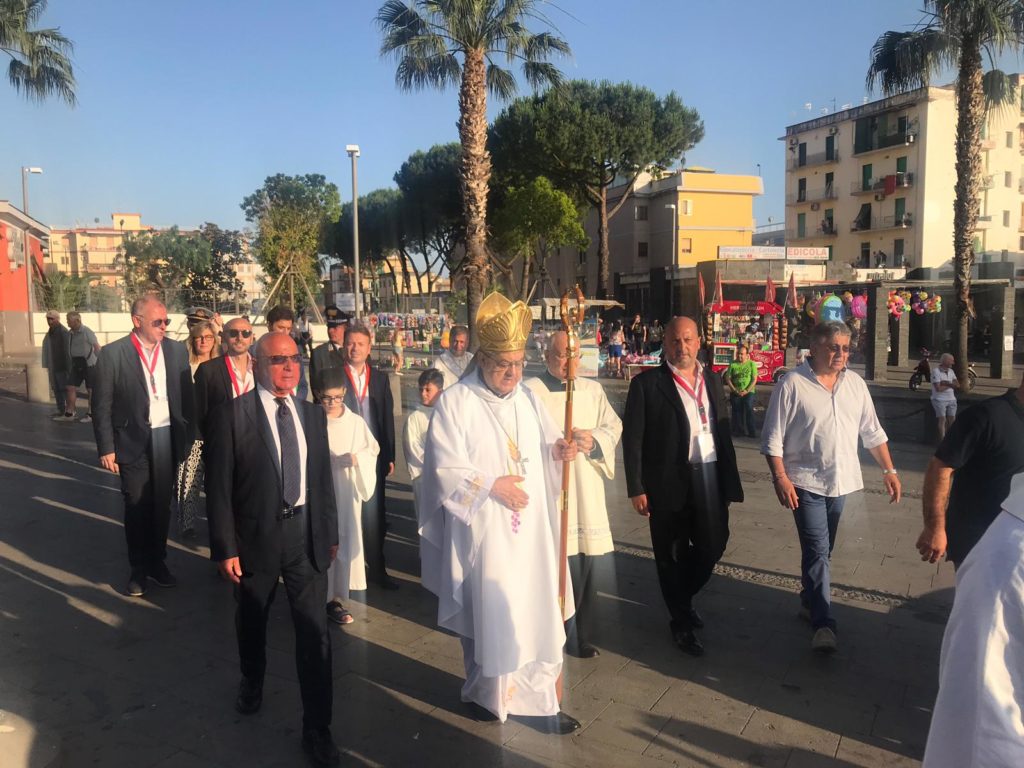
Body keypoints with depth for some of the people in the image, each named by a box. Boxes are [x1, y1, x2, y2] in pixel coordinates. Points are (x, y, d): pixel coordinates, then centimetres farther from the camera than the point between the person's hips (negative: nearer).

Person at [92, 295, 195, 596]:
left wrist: (189, 438, 4)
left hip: (168, 438, 3)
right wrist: (106, 448, -6)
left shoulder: (177, 350, 3)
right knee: (137, 506, 6)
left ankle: (157, 561, 27)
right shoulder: (112, 354, -6)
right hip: (133, 442, -2)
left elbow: (186, 398, 7)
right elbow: (102, 407, -4)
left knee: (162, 504, 11)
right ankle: (138, 568, 22)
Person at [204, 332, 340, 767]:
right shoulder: (231, 416, -11)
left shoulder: (313, 414, 3)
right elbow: (218, 488, -10)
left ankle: (317, 729, 17)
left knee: (314, 633, 2)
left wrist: (331, 533, 11)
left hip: (306, 537, 2)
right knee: (251, 625, 21)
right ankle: (252, 684, 51)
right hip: (256, 538, -2)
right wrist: (225, 548, -11)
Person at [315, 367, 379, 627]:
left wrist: (356, 458, -12)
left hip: (346, 491, 3)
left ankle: (336, 598, 16)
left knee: (344, 542, 5)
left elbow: (372, 450, 6)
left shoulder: (356, 422, 2)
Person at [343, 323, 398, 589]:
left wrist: (389, 455, 6)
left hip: (373, 456, 3)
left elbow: (388, 418, 8)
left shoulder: (380, 378, 7)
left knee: (374, 514, 9)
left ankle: (377, 568, 22)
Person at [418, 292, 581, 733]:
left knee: (535, 614, 6)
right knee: (486, 614, 8)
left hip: (530, 530, 5)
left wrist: (558, 450, -6)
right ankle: (485, 693, 29)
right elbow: (447, 471, -13)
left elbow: (542, 444, 16)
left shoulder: (526, 398, 7)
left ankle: (537, 700, 18)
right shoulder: (455, 403, -11)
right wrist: (493, 486, -18)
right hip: (483, 533, -5)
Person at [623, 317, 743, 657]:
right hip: (669, 482, -4)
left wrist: (729, 479, 11)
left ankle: (684, 598, 39)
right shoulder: (647, 383, -7)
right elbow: (632, 439, -8)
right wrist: (636, 489, -11)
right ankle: (681, 622, 29)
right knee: (672, 555, 9)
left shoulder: (712, 380, 10)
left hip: (709, 476, 5)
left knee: (713, 546, 10)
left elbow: (723, 431, 13)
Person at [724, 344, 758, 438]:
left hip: (748, 392, -2)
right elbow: (727, 378, 3)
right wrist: (734, 390, -7)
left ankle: (752, 432, -8)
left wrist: (747, 391, -12)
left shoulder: (752, 364, 1)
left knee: (749, 409, -12)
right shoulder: (733, 364, 4)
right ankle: (738, 430, 13)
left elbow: (754, 379, -3)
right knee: (736, 411, 3)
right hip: (735, 393, 2)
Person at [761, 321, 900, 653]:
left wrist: (889, 470, 9)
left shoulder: (855, 384, 7)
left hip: (843, 481, 5)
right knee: (817, 551, -8)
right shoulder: (792, 385, -10)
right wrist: (780, 478, -16)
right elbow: (773, 438, -10)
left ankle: (809, 601, 33)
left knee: (822, 550, 15)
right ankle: (823, 623, -4)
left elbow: (872, 432, 14)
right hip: (806, 483, -5)